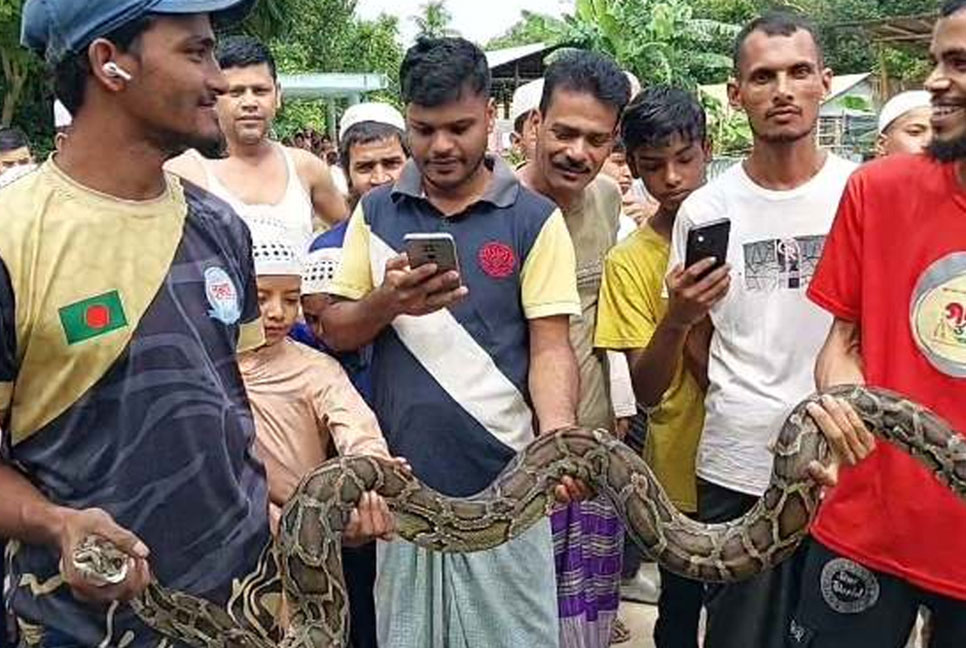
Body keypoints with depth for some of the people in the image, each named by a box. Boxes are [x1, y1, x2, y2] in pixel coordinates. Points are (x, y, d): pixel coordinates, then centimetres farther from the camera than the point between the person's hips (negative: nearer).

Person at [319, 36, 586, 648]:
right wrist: (387, 301, -16)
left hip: (501, 482, -2)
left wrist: (559, 436, -24)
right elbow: (335, 331, 5)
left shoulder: (535, 218, -2)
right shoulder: (375, 212, 6)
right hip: (401, 481, 3)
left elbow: (549, 346, -5)